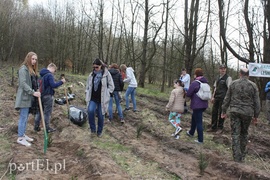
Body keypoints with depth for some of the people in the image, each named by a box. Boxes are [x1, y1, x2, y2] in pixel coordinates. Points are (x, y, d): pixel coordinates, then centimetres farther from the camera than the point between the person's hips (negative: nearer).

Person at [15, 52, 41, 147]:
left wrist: (34, 92, 2)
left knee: (25, 117, 14)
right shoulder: (23, 69, -12)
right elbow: (23, 83, -20)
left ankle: (23, 134, 24)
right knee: (23, 117, -5)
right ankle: (20, 138, 3)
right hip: (24, 96, -9)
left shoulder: (31, 69, 17)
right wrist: (33, 92, -24)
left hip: (28, 96, 9)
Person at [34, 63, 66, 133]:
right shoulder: (49, 75, -16)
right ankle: (47, 128, 7)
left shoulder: (41, 74, 12)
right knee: (47, 112, 0)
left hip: (41, 95, 8)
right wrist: (61, 82, -14)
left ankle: (36, 127, 21)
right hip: (48, 96, -8)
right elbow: (53, 85, -22)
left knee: (39, 111, 15)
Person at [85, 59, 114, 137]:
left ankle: (99, 131, 27)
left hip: (102, 99, -2)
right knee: (90, 111, -21)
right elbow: (88, 86, 16)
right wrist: (87, 96, 8)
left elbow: (111, 86, 0)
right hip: (93, 98, 2)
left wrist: (105, 94, -5)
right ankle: (93, 129, -3)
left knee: (100, 116, 6)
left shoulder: (106, 74, -6)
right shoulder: (91, 74, 6)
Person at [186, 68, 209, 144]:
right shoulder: (206, 82, 7)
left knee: (198, 122, -1)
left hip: (197, 105, -8)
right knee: (194, 117, 27)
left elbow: (188, 94, -16)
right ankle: (191, 132, 45)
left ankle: (200, 140, 7)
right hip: (204, 104, 8)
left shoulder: (194, 83, -17)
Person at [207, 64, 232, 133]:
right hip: (216, 97, 6)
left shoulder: (228, 78, -7)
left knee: (221, 113, 2)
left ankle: (220, 128, 16)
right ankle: (213, 127, 23)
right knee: (214, 112, 10)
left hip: (223, 98, -6)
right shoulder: (218, 77, 14)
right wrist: (213, 97, 15)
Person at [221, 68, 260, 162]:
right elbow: (257, 102, 1)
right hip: (247, 113, 1)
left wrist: (224, 111, 12)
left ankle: (237, 156, 2)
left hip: (235, 112, 0)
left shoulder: (233, 83, 0)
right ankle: (242, 154, 27)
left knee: (235, 133, 3)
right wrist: (256, 115, 10)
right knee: (244, 133, 16)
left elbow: (227, 99, 4)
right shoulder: (253, 85, -1)